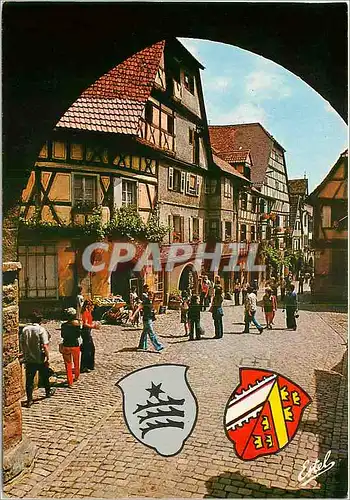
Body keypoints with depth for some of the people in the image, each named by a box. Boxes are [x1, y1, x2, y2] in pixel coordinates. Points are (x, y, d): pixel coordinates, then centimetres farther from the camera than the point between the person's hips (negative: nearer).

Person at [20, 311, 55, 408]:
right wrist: (47, 356, -8)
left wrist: (25, 354, 15)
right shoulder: (41, 330, -17)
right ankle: (48, 392, 39)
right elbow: (45, 346, -20)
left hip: (28, 359, 3)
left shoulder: (25, 329, -4)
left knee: (29, 380, 9)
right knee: (44, 377, 20)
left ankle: (29, 400, 11)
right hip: (40, 359, -3)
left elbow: (21, 343, 3)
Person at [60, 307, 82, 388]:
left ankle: (70, 383, 8)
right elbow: (79, 335, 0)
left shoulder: (64, 325, -10)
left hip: (66, 346, -1)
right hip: (75, 345, 1)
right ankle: (76, 377, 41)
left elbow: (62, 335, 2)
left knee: (68, 365, 8)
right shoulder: (77, 324, -11)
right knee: (76, 363, 22)